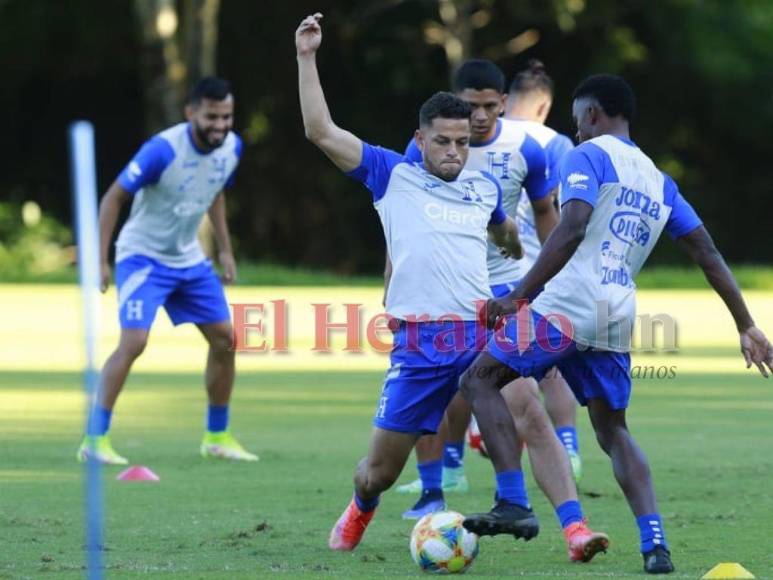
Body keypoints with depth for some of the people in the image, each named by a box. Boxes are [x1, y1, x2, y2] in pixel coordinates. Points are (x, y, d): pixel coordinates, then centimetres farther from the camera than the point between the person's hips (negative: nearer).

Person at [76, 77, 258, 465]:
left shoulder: (231, 148, -5)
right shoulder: (163, 149, -26)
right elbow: (114, 197, -19)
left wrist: (225, 250, 13)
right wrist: (100, 260, -22)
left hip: (189, 259, 7)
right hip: (143, 256, -7)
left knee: (224, 339, 5)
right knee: (134, 341, -21)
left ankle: (217, 436, 20)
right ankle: (95, 439, -16)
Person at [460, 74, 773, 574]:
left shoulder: (589, 155, -1)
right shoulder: (658, 181, 21)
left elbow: (571, 231, -16)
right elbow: (708, 255, 18)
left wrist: (519, 297, -18)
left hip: (568, 307, -7)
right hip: (616, 321, 7)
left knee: (480, 380, 5)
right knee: (613, 432, 18)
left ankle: (512, 504, -10)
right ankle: (655, 545, 0)